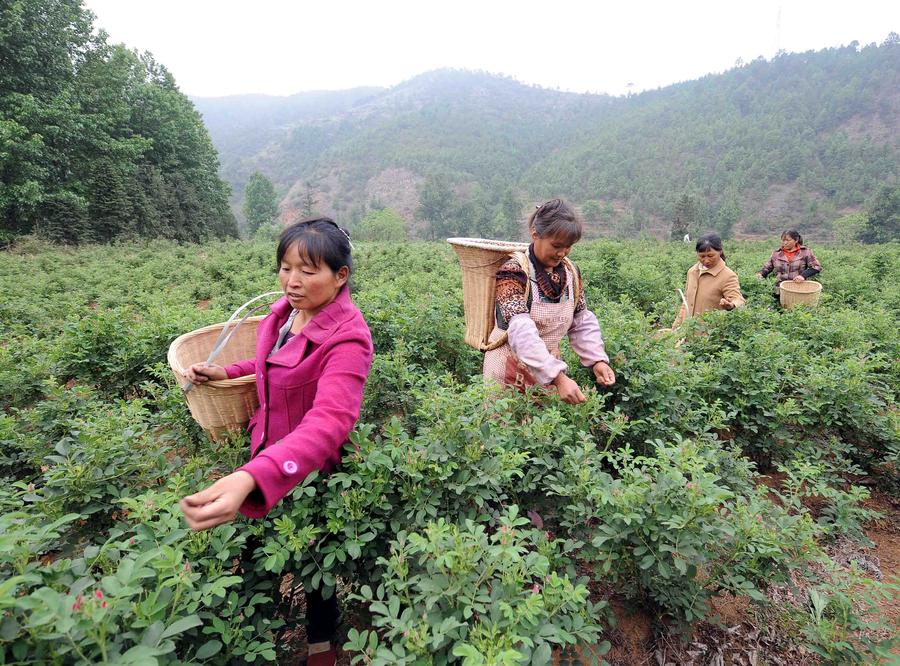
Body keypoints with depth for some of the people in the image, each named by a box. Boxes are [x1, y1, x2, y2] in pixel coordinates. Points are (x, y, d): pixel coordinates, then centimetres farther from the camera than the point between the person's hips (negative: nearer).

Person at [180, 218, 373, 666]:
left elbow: (328, 422, -48)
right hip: (267, 449, 7)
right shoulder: (285, 310, -8)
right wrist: (229, 373, -2)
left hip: (310, 469, -6)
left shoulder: (347, 340, -33)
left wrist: (250, 479, -62)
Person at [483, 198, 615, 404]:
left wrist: (597, 360, -12)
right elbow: (521, 331, -31)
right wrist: (558, 377, -41)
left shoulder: (571, 272, 0)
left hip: (548, 368, 5)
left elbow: (583, 322, 6)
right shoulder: (514, 272, -19)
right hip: (510, 371, -5)